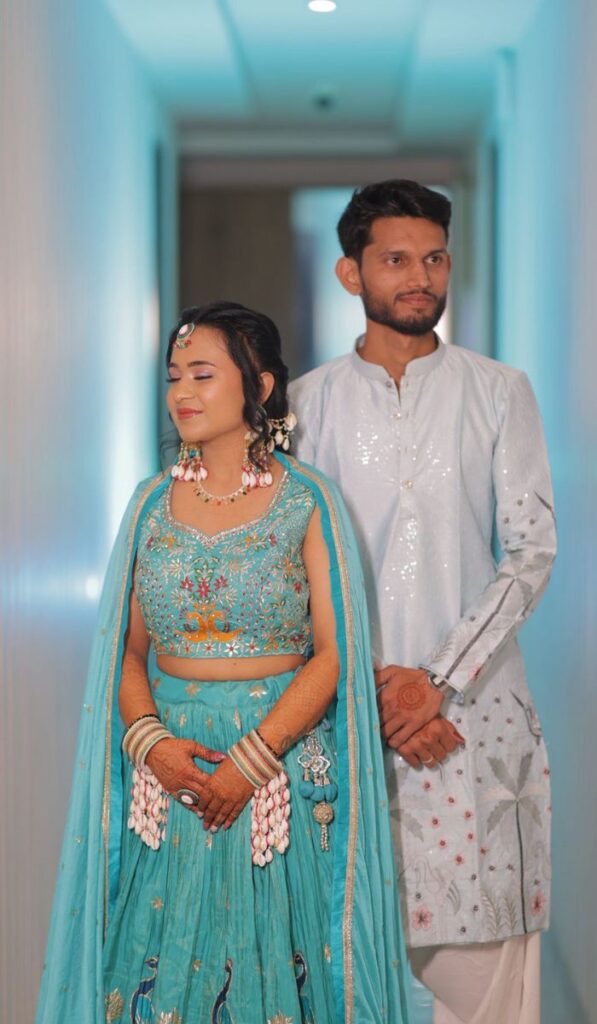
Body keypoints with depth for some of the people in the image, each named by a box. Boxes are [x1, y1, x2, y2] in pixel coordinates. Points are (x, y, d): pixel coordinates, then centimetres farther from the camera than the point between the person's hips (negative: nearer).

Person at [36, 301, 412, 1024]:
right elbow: (128, 648, 9)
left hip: (284, 761, -3)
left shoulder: (307, 500, -3)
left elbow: (333, 654, -8)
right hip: (168, 770, 3)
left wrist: (249, 761, -15)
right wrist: (149, 741, -10)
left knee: (273, 959, 2)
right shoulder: (153, 502, 8)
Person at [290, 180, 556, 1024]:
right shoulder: (310, 401, 6)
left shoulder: (500, 393, 5)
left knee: (482, 946, -1)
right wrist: (372, 686, -8)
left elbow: (532, 550, -1)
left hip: (476, 699, 0)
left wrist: (441, 680, -10)